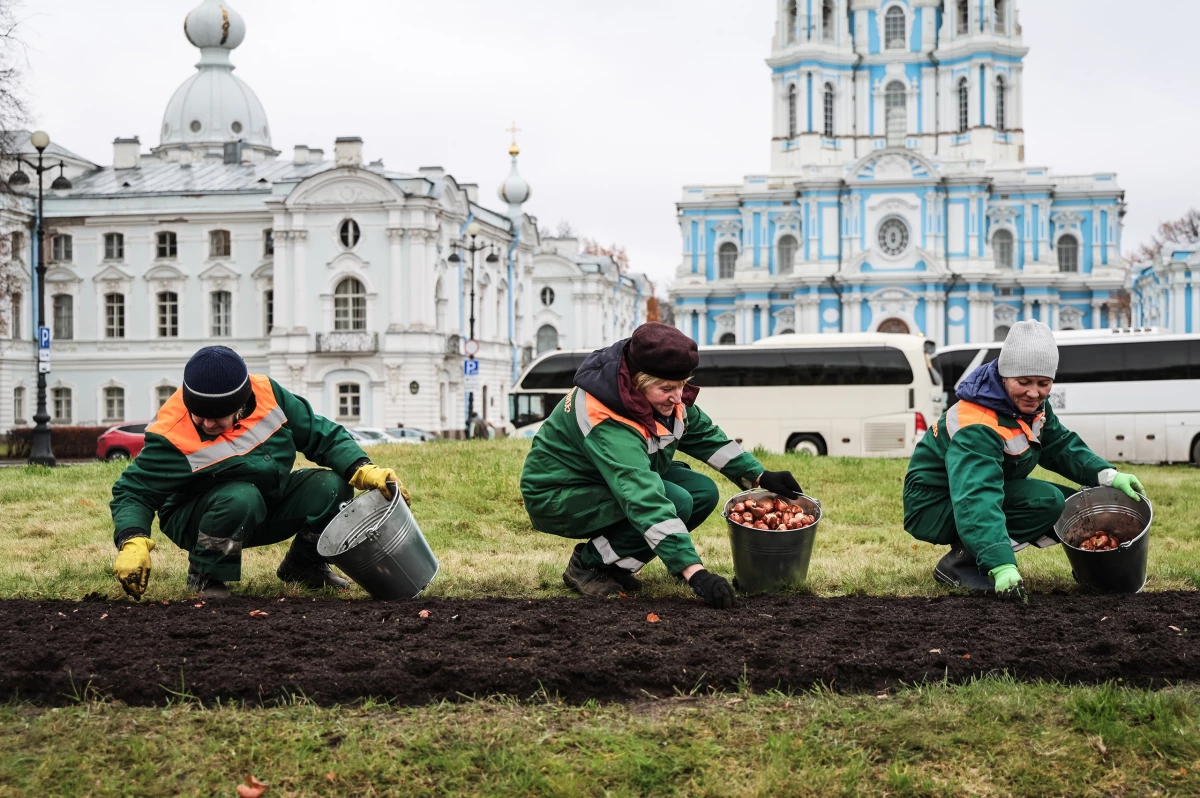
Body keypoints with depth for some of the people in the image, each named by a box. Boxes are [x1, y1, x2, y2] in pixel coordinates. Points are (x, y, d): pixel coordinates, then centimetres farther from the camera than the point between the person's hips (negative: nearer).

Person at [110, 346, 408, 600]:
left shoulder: (267, 394, -13)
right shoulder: (172, 437, -25)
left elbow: (322, 435, -4)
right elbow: (133, 492, -19)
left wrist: (363, 470, -18)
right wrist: (132, 543, -36)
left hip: (268, 511, 5)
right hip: (195, 523, -5)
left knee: (333, 487, -17)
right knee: (241, 497, -38)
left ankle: (303, 564, 10)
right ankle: (205, 575, -12)